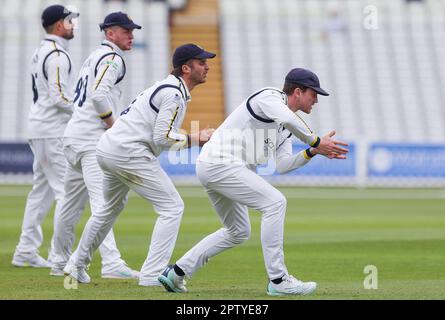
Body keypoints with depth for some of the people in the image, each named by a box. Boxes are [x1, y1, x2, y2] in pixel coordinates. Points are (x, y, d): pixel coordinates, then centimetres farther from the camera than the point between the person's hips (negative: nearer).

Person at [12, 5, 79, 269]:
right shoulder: (58, 56, -15)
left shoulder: (40, 53, 15)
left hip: (39, 130, 10)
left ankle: (26, 252, 17)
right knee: (66, 190, -8)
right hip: (54, 132, -10)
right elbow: (59, 98, -22)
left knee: (42, 190, 14)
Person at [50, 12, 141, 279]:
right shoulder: (112, 58, -8)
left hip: (75, 137, 10)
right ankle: (111, 263, -31)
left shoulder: (95, 57, 22)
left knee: (73, 204, 16)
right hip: (91, 139, -10)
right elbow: (100, 96, -21)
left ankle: (61, 264, 25)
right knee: (101, 201, -20)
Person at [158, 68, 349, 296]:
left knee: (238, 232, 20)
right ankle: (278, 281, -16)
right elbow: (288, 118, -31)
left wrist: (312, 152, -3)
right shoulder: (269, 96, -9)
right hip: (219, 163, -11)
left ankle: (176, 273, 22)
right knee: (274, 202, -17)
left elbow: (282, 166, 8)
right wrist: (315, 142, -20)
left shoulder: (285, 128, 19)